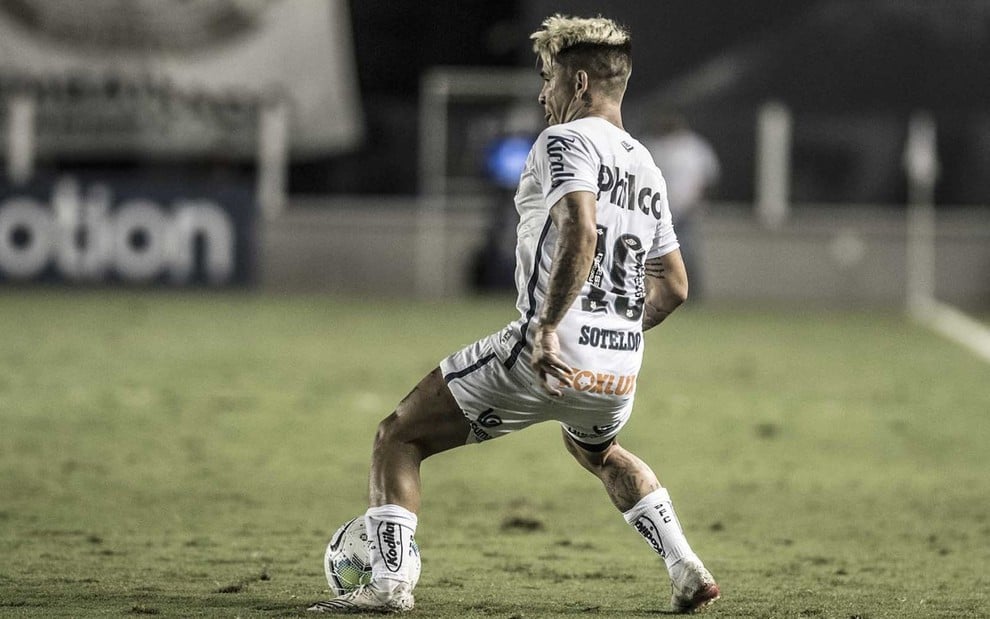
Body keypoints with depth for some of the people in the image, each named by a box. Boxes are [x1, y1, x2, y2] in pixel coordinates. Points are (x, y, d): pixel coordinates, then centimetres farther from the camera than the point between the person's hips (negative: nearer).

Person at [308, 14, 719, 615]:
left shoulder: (566, 141, -6)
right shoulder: (647, 167, 18)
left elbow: (580, 232, -25)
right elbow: (674, 287, 22)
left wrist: (547, 328, -28)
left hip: (553, 358, -8)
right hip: (618, 374, 8)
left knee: (398, 437, 4)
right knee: (600, 452, 40)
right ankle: (688, 570, 26)